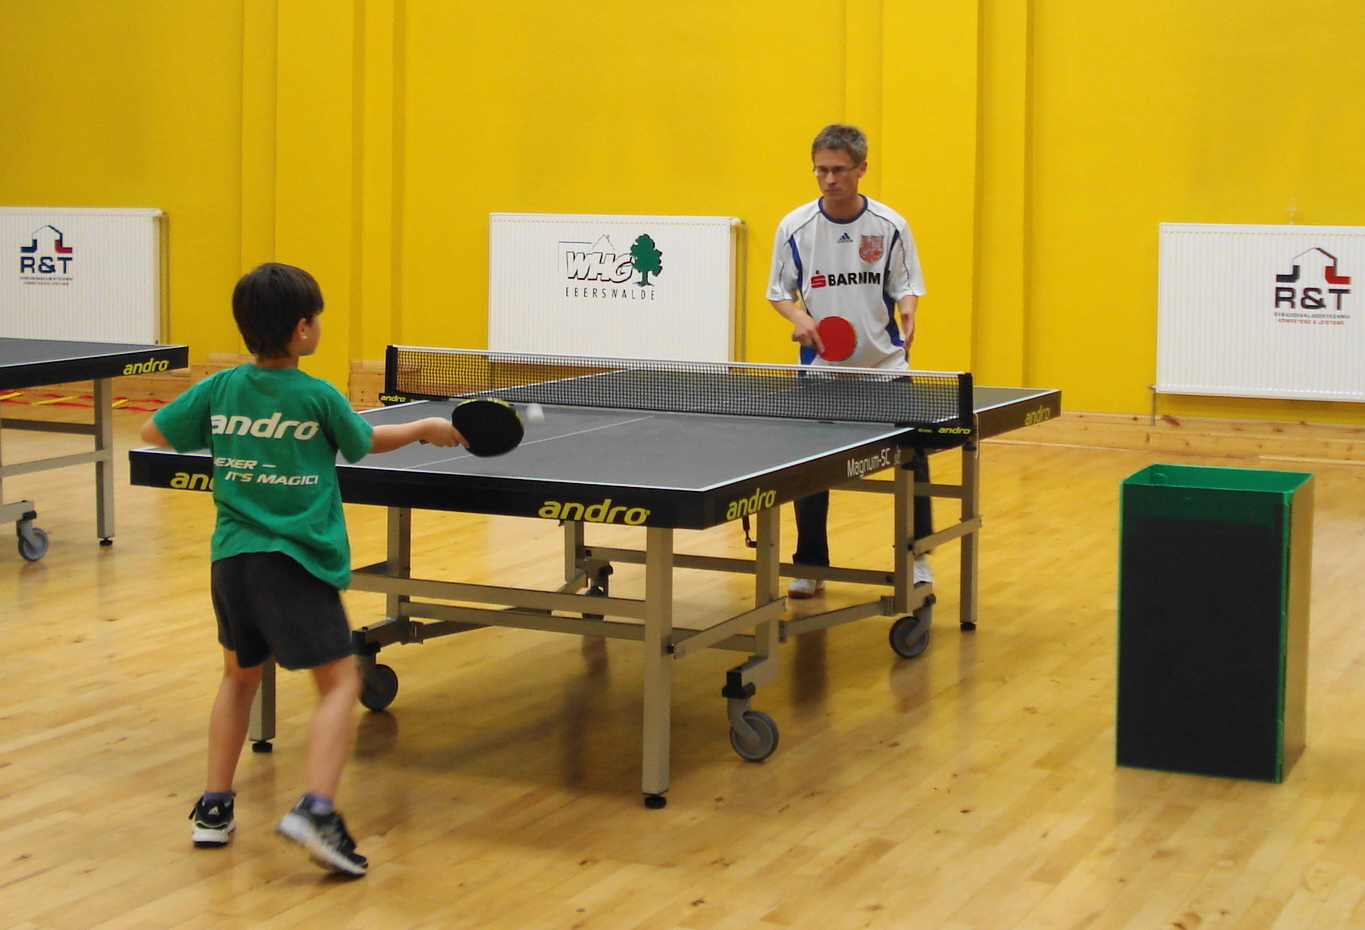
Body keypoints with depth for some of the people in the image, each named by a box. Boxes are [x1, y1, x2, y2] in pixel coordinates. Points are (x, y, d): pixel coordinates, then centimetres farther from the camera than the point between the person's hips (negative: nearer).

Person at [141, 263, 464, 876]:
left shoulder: (219, 389, 3)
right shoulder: (318, 398, -7)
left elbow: (153, 433, 12)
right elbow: (366, 442, 11)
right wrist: (426, 429, 28)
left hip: (231, 555, 5)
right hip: (294, 561, -5)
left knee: (239, 676, 23)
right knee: (339, 681, -1)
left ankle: (214, 808, 23)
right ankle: (316, 809, -19)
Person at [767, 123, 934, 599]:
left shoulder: (890, 225, -5)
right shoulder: (795, 227, -4)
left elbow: (905, 284, 4)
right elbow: (779, 291, 5)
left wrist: (906, 308, -18)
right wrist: (798, 318, -15)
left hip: (884, 363, 0)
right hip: (821, 365, 0)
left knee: (912, 455, -3)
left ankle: (916, 557, 15)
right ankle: (810, 566, 16)